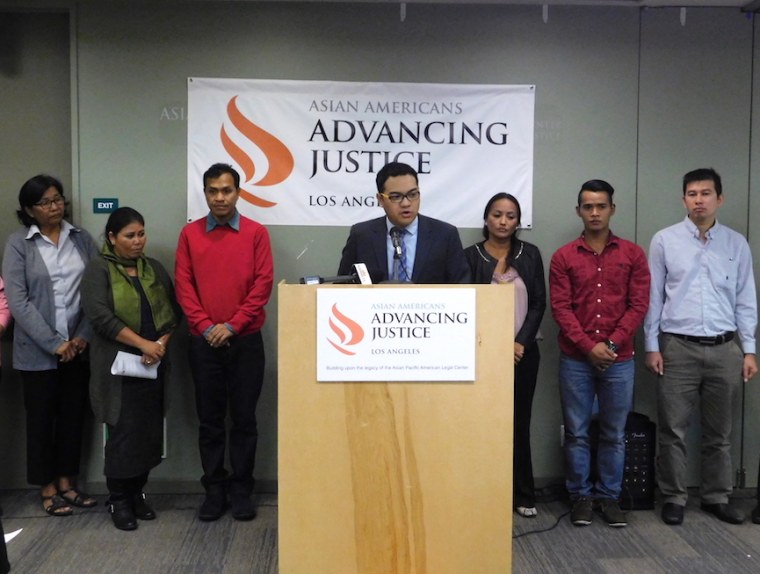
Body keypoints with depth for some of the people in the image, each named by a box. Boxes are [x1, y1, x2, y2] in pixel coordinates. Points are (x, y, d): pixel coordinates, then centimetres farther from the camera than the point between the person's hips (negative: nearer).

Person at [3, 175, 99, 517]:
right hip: (37, 350, -3)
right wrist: (54, 343, -14)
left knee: (74, 414, 10)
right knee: (41, 417, 7)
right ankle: (47, 488, 21)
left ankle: (66, 482, 25)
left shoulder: (81, 238, 4)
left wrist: (84, 336, -8)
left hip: (79, 346, 3)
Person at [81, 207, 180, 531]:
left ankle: (137, 493, 21)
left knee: (149, 431, 7)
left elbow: (172, 311, 11)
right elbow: (100, 317, -15)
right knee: (123, 433, -3)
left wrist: (161, 344, -7)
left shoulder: (154, 268, 12)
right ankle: (119, 500, 11)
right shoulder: (99, 270, -3)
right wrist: (143, 343, -19)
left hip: (153, 365, 5)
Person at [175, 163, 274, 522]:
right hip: (203, 341, 1)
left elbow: (263, 283, -4)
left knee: (244, 418, 5)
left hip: (246, 340, -1)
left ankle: (241, 489, 16)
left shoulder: (256, 233, 1)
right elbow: (183, 285, 1)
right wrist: (206, 326, -9)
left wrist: (232, 325, -11)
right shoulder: (190, 234, 5)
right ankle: (214, 489, 18)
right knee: (210, 420, 7)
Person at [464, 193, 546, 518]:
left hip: (523, 351, 2)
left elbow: (538, 304, 3)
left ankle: (524, 495, 16)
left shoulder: (530, 254, 6)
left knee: (519, 423, 7)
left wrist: (520, 343, -8)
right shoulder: (471, 256, 0)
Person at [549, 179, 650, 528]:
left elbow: (638, 305, 0)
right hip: (575, 359, 0)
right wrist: (589, 346, -12)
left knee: (614, 433, 8)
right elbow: (560, 308, -3)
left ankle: (609, 497, 20)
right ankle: (581, 496, 18)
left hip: (619, 360, 1)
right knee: (576, 432, 6)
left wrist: (612, 344, -10)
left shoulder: (633, 254, 5)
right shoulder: (563, 257, 3)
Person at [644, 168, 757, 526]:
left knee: (719, 431, 12)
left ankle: (716, 497, 26)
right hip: (678, 348, -2)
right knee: (673, 430, 3)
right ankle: (673, 498, 16)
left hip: (725, 349, 2)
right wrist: (652, 346, -3)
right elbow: (653, 298, 1)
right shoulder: (664, 241, 0)